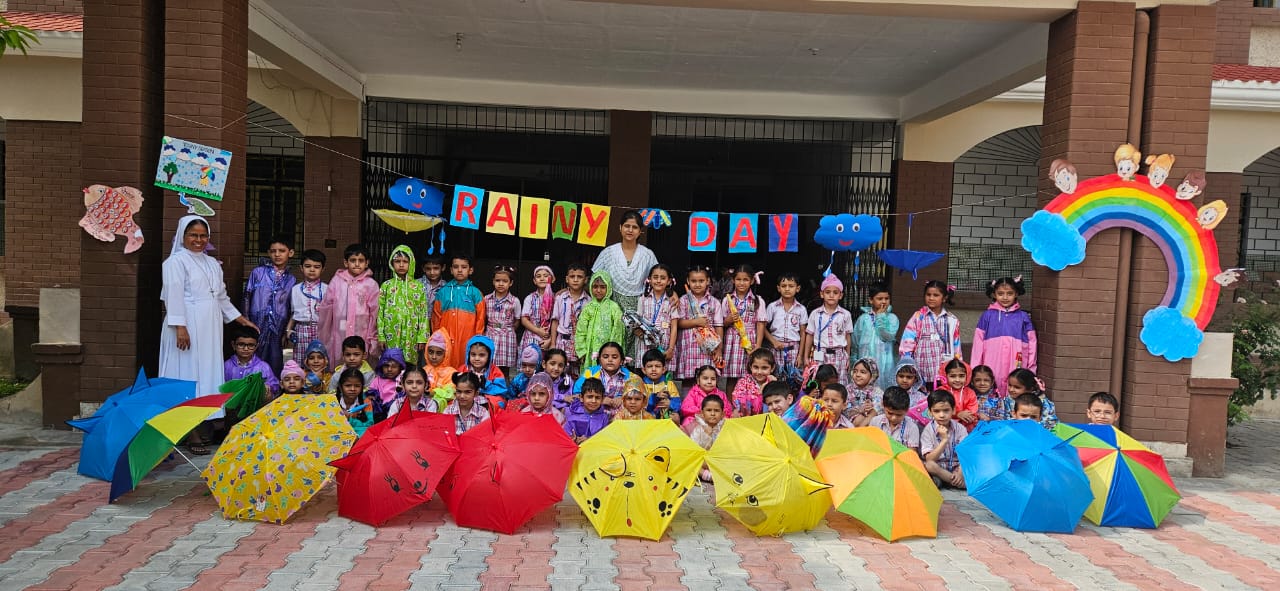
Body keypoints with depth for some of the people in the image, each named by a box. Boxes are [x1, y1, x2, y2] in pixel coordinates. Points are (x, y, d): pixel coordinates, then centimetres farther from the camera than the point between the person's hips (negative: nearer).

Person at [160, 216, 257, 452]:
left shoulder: (212, 263, 19)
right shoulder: (176, 262, -4)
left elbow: (221, 296, 24)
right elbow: (174, 296, -12)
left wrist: (240, 318, 21)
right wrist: (179, 327, -20)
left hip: (210, 328, 7)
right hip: (188, 328, -7)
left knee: (208, 371, 6)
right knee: (187, 373, -6)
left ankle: (202, 427, 12)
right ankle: (189, 432, -5)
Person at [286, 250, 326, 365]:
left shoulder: (326, 289, 2)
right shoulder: (296, 289, 10)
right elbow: (293, 312, 15)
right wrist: (288, 328, 5)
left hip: (320, 329, -2)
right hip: (301, 329, 2)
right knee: (300, 363, 3)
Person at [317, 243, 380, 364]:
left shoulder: (371, 284, 1)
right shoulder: (337, 281, 6)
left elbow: (374, 313, 3)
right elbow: (326, 308, 10)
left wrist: (372, 339, 3)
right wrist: (323, 336, 11)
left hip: (361, 335, -2)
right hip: (339, 335, 2)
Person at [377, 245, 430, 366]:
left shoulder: (418, 287, 3)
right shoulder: (386, 285, 5)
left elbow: (424, 314, 1)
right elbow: (380, 313, 5)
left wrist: (422, 338, -4)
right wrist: (381, 336, 0)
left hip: (411, 338, -1)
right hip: (391, 338, 1)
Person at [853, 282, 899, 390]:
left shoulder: (892, 318, 3)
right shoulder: (863, 318, 6)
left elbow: (888, 336, -13)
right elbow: (855, 342, 13)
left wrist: (881, 316, -7)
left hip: (884, 364, -1)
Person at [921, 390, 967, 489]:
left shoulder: (960, 428, -2)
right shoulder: (928, 430, -7)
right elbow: (929, 459, -14)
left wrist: (960, 473, -25)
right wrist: (944, 440, -22)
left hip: (956, 468, 1)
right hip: (937, 468, -1)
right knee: (928, 465, -34)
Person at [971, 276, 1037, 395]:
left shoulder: (1023, 317, 8)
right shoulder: (987, 316, 6)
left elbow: (1031, 344, 8)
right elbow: (978, 344, 6)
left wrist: (1031, 371, 6)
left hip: (1016, 370, 0)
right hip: (991, 371, 0)